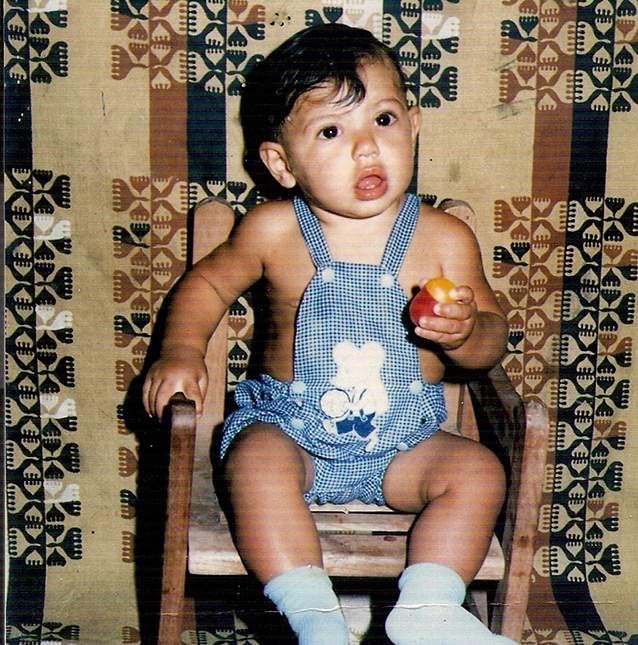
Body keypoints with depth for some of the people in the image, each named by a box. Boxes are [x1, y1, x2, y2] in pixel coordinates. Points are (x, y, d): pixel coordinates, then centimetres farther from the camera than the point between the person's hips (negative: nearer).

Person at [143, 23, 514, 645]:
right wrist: (181, 350, -6)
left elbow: (492, 340, 1)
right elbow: (206, 284, 12)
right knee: (256, 462, -30)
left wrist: (465, 331, -23)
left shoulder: (444, 238, -5)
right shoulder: (273, 230, -5)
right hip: (290, 427, -1)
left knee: (478, 471, -20)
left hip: (403, 440, 1)